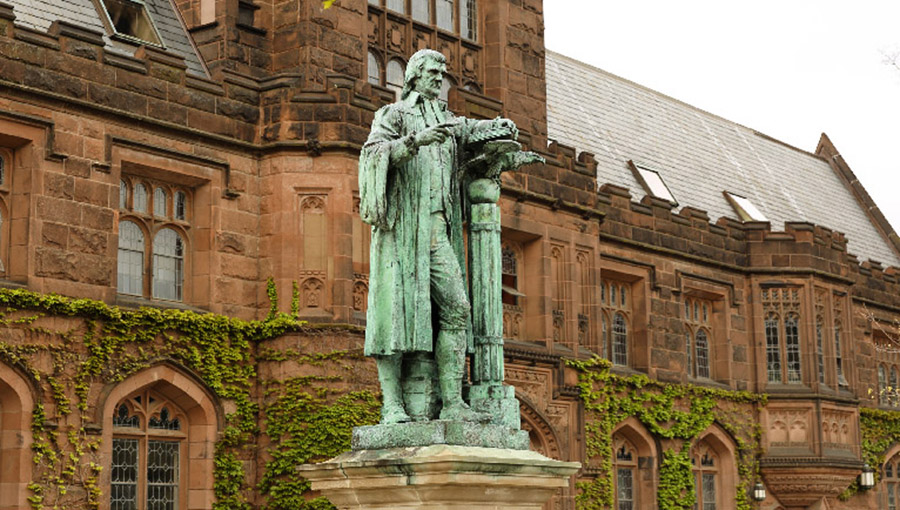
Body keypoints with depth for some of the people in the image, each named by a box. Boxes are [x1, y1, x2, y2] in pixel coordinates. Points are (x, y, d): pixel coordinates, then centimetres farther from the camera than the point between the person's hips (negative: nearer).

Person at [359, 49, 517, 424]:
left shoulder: (446, 120, 24)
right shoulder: (392, 115, 8)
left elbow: (469, 130, 43)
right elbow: (375, 154, -7)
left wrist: (499, 125, 20)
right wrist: (416, 140, -22)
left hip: (436, 229, 5)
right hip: (400, 224, -5)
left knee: (455, 308, -8)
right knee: (394, 310, -10)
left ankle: (452, 403, -10)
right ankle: (392, 405, -12)